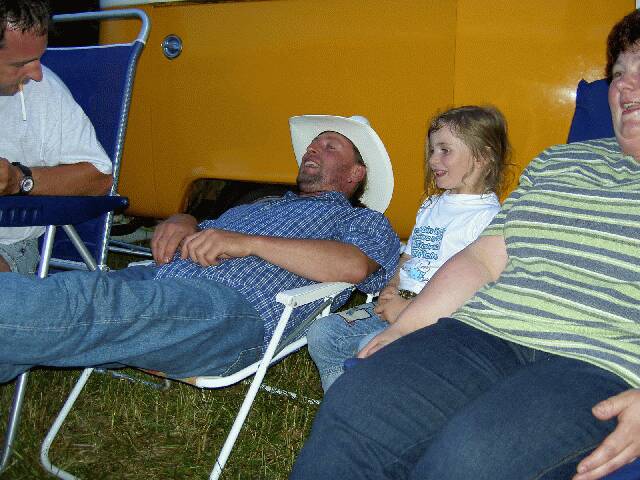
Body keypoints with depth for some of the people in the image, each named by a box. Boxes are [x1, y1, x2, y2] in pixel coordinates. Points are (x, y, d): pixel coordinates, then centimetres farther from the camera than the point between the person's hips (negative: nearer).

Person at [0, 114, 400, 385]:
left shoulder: (363, 220, 19)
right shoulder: (265, 204, 41)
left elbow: (354, 266, -6)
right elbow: (202, 228, 37)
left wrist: (248, 243, -12)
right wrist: (180, 224, 9)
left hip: (235, 306, -7)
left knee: (81, 300, -33)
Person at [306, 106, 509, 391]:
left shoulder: (487, 217, -10)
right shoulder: (431, 206, 19)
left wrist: (409, 309, -18)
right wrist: (391, 289, 2)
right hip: (399, 304, 9)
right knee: (321, 333, -2)